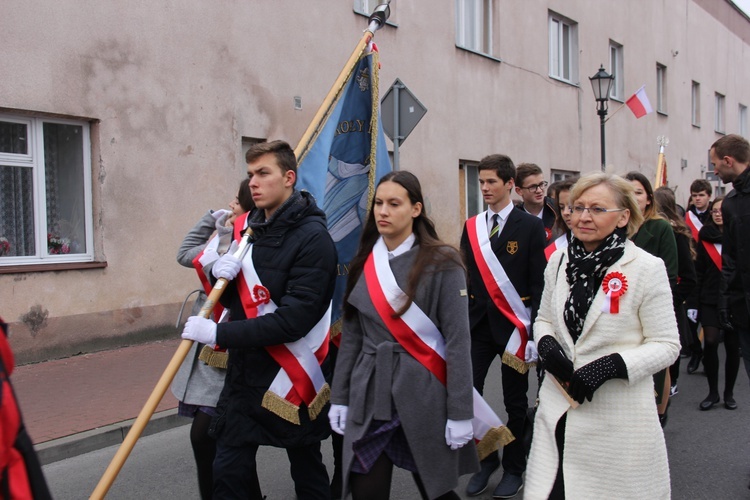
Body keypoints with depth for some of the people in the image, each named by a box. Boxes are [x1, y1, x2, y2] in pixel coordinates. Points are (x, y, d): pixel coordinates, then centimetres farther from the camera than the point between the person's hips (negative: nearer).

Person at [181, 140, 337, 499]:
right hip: (244, 372, 6)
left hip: (292, 377, -6)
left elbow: (295, 319, -23)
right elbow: (231, 299, 13)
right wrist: (221, 275, -10)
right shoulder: (248, 228, 7)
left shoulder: (312, 238, -16)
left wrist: (219, 334, -23)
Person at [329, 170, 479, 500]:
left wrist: (460, 412, -13)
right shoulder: (363, 263, 7)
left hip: (424, 394, -4)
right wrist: (340, 397, 7)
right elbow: (351, 336, 11)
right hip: (369, 395, 4)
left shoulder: (442, 263, -6)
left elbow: (458, 341, -9)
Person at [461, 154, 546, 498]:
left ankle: (514, 468, 25)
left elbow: (539, 282, -8)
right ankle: (484, 460, 18)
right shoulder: (472, 227, 7)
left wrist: (535, 330, -12)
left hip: (513, 324, -3)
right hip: (477, 323, 3)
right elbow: (465, 278, 8)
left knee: (515, 401, 9)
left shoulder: (530, 226, -5)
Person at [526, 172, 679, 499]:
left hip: (618, 419, -4)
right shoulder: (559, 261, 4)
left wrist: (611, 365, -21)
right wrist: (546, 345, -5)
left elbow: (666, 345, -7)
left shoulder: (647, 268, -10)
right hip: (558, 409, 4)